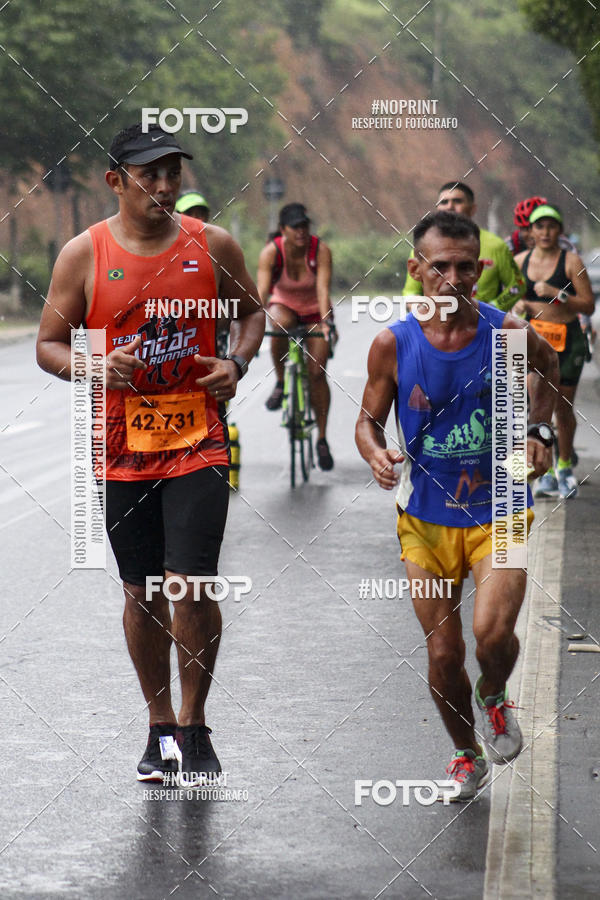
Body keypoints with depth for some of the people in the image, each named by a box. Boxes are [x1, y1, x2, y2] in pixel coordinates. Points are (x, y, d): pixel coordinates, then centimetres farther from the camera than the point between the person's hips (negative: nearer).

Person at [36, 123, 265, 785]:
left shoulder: (211, 245, 1)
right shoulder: (83, 254, -1)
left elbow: (251, 310, 16)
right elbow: (48, 344, 4)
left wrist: (236, 363, -3)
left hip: (197, 440, -1)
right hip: (121, 448, 1)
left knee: (192, 586, -10)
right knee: (140, 594, 9)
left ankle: (194, 726, 7)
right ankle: (160, 726, 25)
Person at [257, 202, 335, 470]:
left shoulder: (320, 250, -23)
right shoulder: (271, 252, -23)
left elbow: (323, 289, -31)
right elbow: (261, 290, -32)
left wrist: (326, 321, -46)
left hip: (314, 312, 0)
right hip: (284, 305, 0)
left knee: (317, 373, -9)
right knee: (280, 324, -38)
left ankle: (322, 438, 4)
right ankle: (280, 382, -16)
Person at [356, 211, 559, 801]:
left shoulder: (505, 332, -10)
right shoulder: (393, 344, -11)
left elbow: (548, 364, 14)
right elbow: (368, 419, 2)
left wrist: (538, 430, 2)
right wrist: (376, 454, -20)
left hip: (499, 512, -1)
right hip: (426, 516, 1)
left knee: (493, 631, -19)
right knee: (443, 653, 4)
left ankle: (495, 699, 17)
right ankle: (467, 755, 30)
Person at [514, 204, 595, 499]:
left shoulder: (571, 262, -4)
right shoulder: (520, 261, 6)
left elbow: (589, 306, -6)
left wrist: (557, 294, -19)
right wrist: (518, 305, -2)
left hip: (567, 341, -2)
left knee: (563, 408, 8)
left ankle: (565, 466, 29)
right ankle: (546, 472, -7)